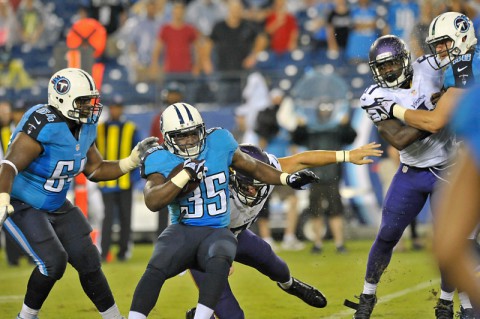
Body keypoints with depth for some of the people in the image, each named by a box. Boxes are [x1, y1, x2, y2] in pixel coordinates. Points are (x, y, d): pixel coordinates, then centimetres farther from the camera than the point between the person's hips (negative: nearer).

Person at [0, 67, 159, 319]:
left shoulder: (86, 128, -1)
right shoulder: (44, 126, -28)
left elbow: (96, 170, 12)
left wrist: (132, 161, -1)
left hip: (56, 206, 8)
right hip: (22, 206, -8)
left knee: (88, 261, 6)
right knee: (54, 261, -20)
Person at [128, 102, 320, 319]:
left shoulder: (219, 144, 2)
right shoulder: (161, 160, -4)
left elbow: (254, 167, 16)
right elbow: (152, 202, -20)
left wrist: (288, 179, 7)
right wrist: (184, 175, -27)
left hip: (217, 232, 1)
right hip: (182, 231, -1)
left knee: (219, 262, -34)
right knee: (156, 269, -29)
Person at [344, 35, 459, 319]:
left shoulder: (429, 70, -10)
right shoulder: (378, 98, -13)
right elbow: (399, 140, -24)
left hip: (446, 170, 0)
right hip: (411, 173, 0)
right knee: (387, 236, 1)